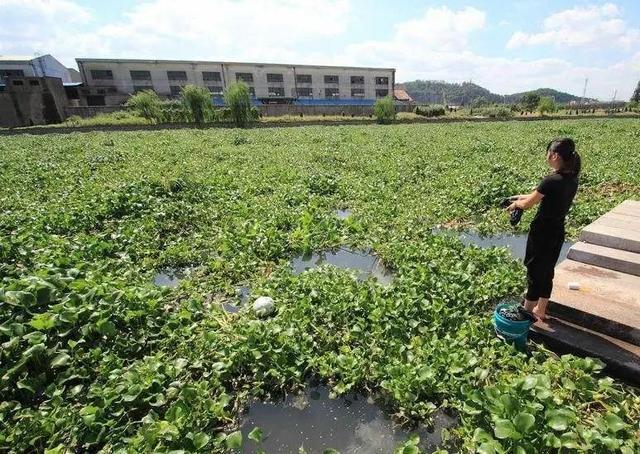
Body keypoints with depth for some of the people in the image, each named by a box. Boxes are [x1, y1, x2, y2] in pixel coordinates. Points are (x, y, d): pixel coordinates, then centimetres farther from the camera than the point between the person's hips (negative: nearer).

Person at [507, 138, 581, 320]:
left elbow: (528, 204, -14)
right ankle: (540, 310, 35)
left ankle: (526, 314, 20)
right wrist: (524, 196, 16)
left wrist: (516, 204, 7)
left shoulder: (551, 180, -23)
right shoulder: (572, 179, 2)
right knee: (547, 272, 19)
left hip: (542, 232, -8)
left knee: (534, 272, 5)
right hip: (557, 232, 8)